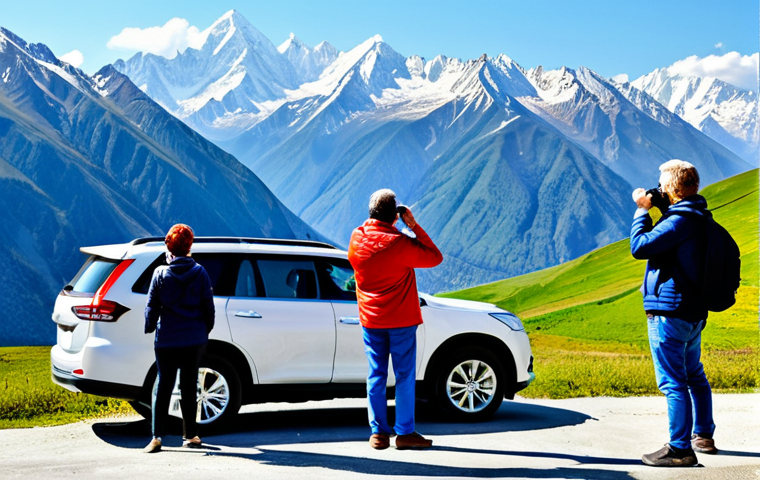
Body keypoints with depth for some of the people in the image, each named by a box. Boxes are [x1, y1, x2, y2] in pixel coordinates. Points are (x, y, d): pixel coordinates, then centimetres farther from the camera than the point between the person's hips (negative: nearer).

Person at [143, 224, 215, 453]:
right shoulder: (199, 272, -1)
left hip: (166, 340, -1)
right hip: (194, 340, 1)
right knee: (189, 388, 10)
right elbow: (208, 305, 3)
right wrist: (206, 330, 15)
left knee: (163, 388, 2)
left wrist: (149, 329, 12)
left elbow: (151, 307, -1)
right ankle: (191, 436, 15)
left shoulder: (161, 273, -4)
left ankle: (157, 437, -5)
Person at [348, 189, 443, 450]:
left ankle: (378, 432, 11)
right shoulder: (399, 243, -19)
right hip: (401, 320, -5)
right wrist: (414, 226, -9)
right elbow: (435, 257, -10)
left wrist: (372, 222, 12)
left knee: (376, 375, 9)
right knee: (405, 375, 4)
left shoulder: (356, 238, -4)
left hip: (370, 319, 5)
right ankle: (404, 432, 6)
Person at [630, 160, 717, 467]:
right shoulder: (699, 218, 10)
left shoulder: (680, 221, -20)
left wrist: (642, 210, -9)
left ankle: (680, 449, -2)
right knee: (694, 376, 22)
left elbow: (639, 247, -21)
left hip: (669, 313, -10)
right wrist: (660, 209, 11)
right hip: (694, 312, 10)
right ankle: (703, 436, 34)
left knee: (672, 382, -5)